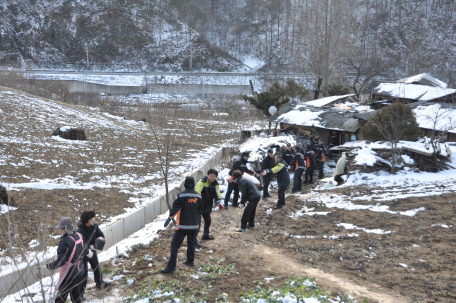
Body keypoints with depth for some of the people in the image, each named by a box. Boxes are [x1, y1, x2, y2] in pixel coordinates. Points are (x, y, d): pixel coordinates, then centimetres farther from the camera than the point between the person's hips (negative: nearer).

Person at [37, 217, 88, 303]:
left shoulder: (65, 242, -22)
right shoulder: (78, 236, 1)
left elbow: (60, 261, -27)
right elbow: (84, 250, 19)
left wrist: (46, 268, -29)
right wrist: (89, 253, 40)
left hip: (68, 274, -9)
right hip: (79, 271, 9)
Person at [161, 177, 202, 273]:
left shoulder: (181, 195, -10)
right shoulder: (198, 196, 5)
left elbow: (176, 207, -19)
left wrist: (170, 217, -22)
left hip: (182, 225, -5)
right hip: (194, 225, 5)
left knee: (175, 244, -5)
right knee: (191, 243, 24)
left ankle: (171, 266, -11)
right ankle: (190, 261, 34)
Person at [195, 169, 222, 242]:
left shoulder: (215, 184, 2)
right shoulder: (203, 182, -20)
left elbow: (217, 194, 8)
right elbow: (197, 191, -30)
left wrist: (219, 202, -10)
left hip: (207, 207, 8)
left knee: (208, 221, 24)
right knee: (197, 222, -14)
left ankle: (205, 235, 47)